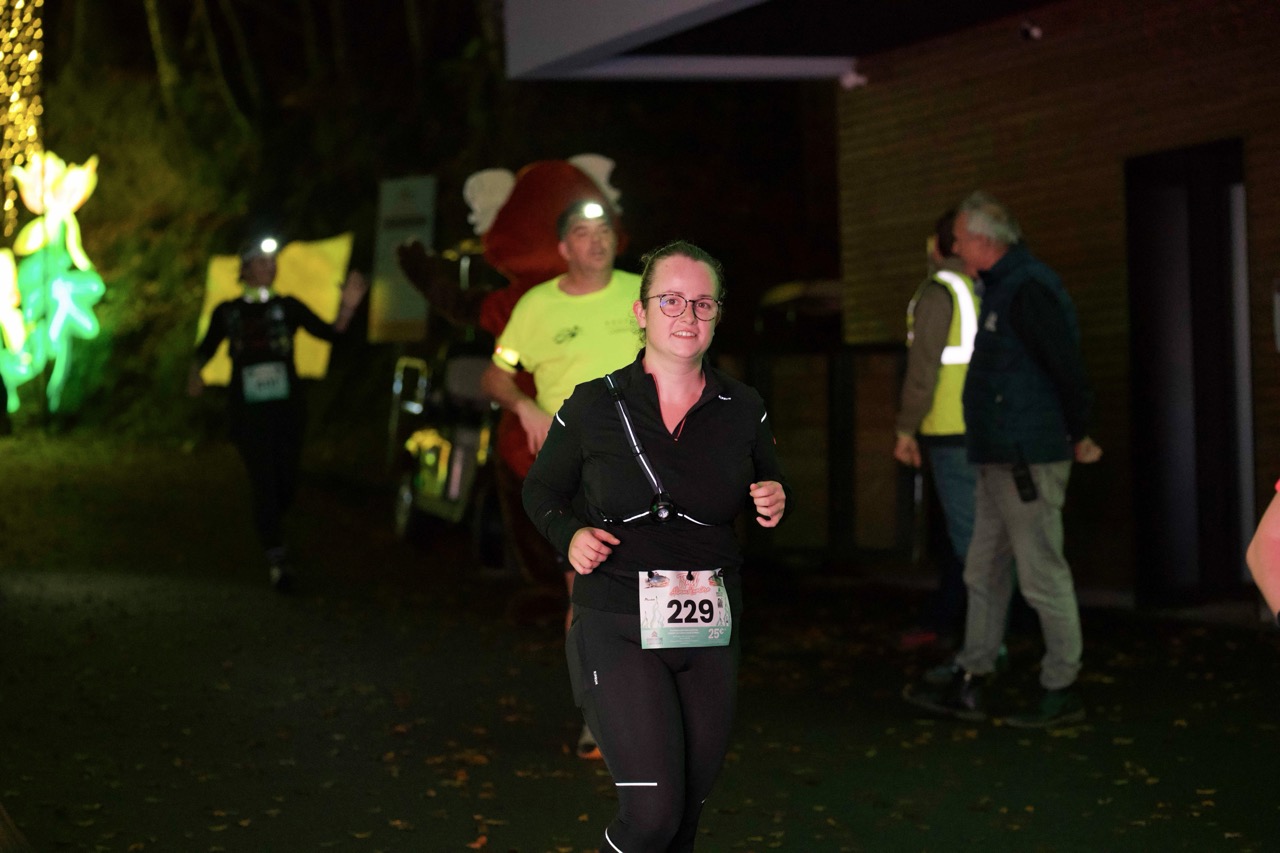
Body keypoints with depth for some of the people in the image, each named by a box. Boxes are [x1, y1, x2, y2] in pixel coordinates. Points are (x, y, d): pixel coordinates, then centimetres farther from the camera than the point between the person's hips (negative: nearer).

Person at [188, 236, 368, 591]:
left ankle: (270, 531, 33)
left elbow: (329, 332, 0)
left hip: (287, 408, 2)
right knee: (263, 482, -12)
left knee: (286, 481, 3)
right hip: (247, 411, -2)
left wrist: (348, 307, -18)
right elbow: (206, 348, 15)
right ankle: (276, 558, -13)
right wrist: (195, 373, -5)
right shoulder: (227, 312, 8)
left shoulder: (288, 307, 7)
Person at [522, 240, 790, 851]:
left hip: (710, 632, 4)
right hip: (618, 632, -3)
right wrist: (570, 535, -9)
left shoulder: (744, 410, 2)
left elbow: (769, 490, 18)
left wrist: (775, 505, -5)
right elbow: (542, 490, 10)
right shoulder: (592, 406, -4)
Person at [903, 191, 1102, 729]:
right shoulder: (1002, 288, 18)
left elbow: (1067, 366, -20)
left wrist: (1079, 436, -10)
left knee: (1043, 575, -4)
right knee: (984, 573, 13)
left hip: (1028, 461, -11)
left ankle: (1062, 692, 5)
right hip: (1000, 460, 11)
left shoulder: (1027, 290, -16)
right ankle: (968, 687, 19)